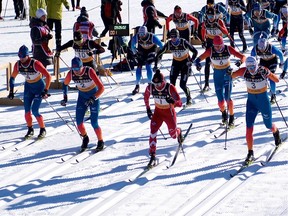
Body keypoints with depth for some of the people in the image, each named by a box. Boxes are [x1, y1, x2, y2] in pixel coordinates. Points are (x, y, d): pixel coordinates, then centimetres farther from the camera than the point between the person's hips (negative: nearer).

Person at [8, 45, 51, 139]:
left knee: (35, 111, -11)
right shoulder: (18, 65, -13)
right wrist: (11, 91, -2)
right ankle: (30, 130, 16)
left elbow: (48, 76, -26)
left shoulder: (35, 64, -28)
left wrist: (46, 91, -28)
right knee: (27, 110, -3)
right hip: (28, 87, 5)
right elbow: (12, 77, 4)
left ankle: (43, 130, 9)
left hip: (39, 87, -5)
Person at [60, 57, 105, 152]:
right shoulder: (71, 74, -17)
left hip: (94, 96, -4)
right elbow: (65, 84, 5)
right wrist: (65, 97, -4)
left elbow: (101, 88, -30)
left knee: (94, 123, -8)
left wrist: (93, 98, -40)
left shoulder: (90, 72, -29)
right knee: (79, 121, -7)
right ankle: (85, 138, 20)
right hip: (82, 97, 4)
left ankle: (101, 142, 14)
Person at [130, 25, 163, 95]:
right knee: (139, 66, -7)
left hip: (151, 51, -2)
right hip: (141, 50, 2)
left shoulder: (152, 37, -33)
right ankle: (137, 86, 3)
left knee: (148, 66, -18)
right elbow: (132, 46, -5)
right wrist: (135, 53, -7)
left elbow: (161, 45, -20)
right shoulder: (136, 37, -26)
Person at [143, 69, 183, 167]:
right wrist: (148, 109, 7)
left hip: (169, 112, -2)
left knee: (173, 135, 14)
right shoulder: (150, 88, -17)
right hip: (158, 112, 2)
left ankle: (178, 132, 53)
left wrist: (173, 101, -47)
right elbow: (146, 96, 8)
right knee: (153, 132, -18)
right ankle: (152, 155, -14)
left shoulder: (170, 88, -27)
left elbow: (180, 104, -27)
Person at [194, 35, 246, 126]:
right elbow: (199, 58, -16)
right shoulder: (210, 51, -16)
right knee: (220, 99, -2)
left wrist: (240, 61, -39)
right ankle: (223, 113, 33)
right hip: (217, 75, 1)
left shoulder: (228, 49, -16)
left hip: (227, 74, -1)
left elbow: (242, 56, -16)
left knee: (227, 98, -10)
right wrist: (197, 63, -41)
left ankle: (232, 117, 13)